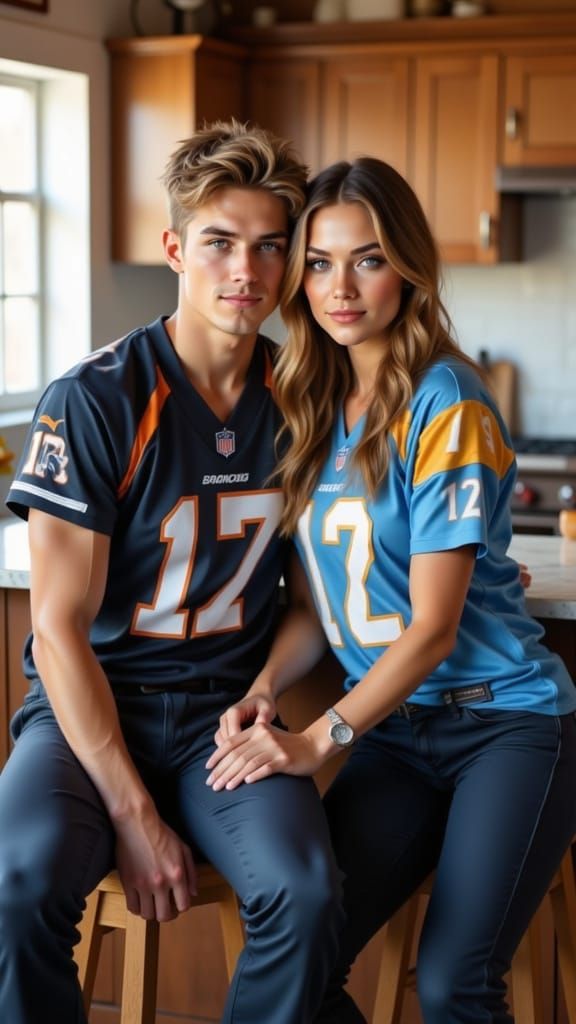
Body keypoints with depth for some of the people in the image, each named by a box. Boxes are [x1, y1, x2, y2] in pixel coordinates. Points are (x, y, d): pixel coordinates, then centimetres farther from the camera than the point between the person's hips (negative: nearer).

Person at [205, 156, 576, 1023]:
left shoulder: (446, 406, -12)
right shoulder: (312, 407, 7)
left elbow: (433, 627, -14)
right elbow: (315, 600, 9)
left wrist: (319, 740, -14)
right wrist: (266, 690, -8)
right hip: (394, 732, 5)